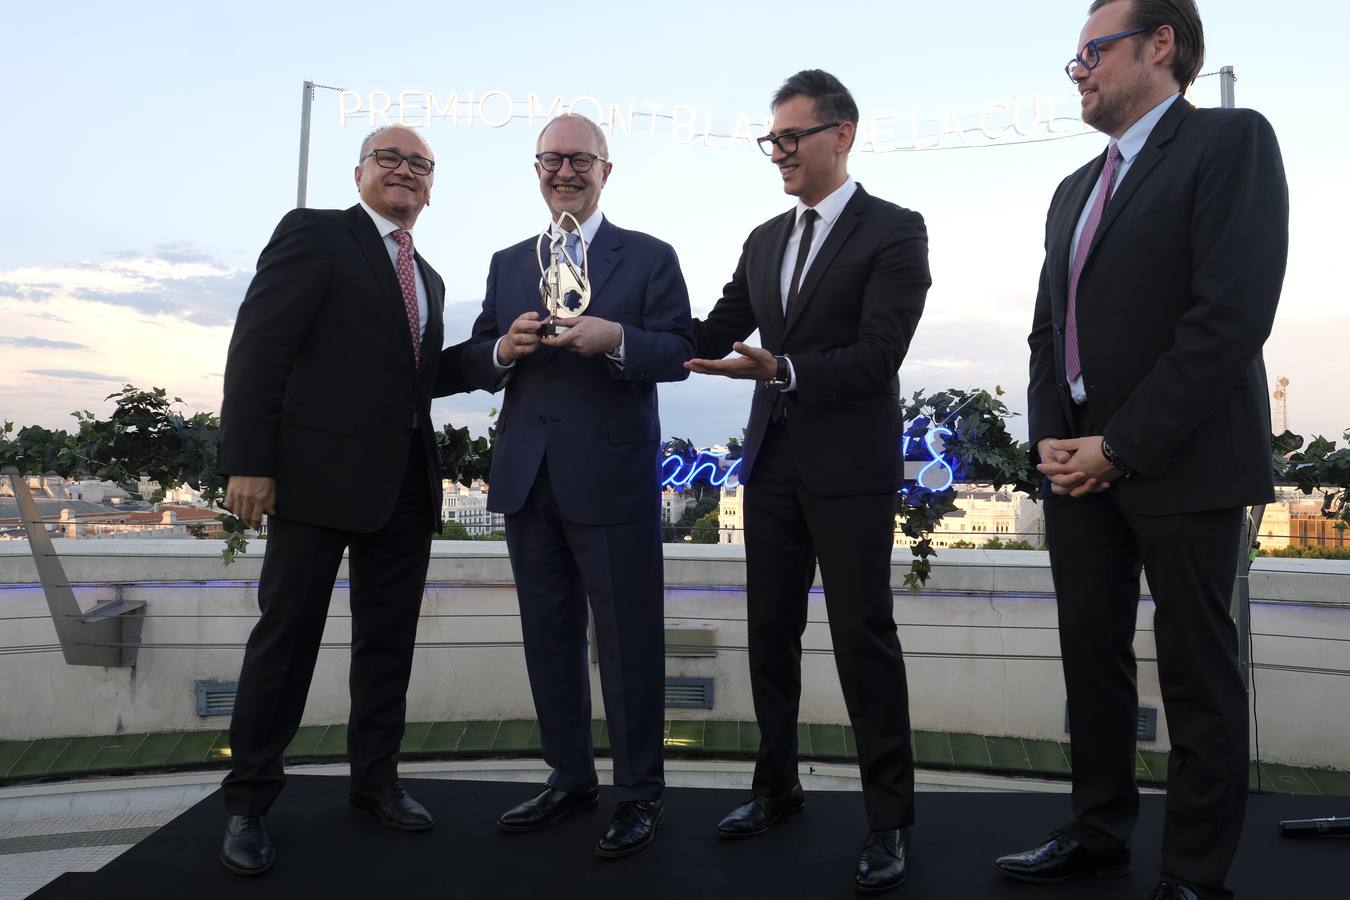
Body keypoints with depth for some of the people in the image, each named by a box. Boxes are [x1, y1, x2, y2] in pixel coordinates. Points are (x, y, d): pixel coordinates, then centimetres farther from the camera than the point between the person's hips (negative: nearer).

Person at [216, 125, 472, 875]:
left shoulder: (427, 277, 20)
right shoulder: (313, 232, -1)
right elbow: (258, 346, -9)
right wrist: (248, 461, -16)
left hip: (406, 480, 7)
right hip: (322, 470, -6)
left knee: (390, 638, 11)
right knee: (288, 632, 2)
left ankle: (376, 778, 25)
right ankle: (250, 800, 16)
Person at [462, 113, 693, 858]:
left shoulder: (649, 257, 2)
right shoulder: (507, 263, 15)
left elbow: (680, 352, -7)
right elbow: (476, 362, 12)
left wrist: (616, 338, -25)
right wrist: (504, 349, -11)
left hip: (612, 477, -5)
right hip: (527, 478, 5)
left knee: (628, 640, 2)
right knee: (548, 637, 13)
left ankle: (639, 794, 16)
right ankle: (569, 778, 28)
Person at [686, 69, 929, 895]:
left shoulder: (895, 230, -6)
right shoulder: (765, 240, 13)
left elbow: (878, 354, -17)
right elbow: (715, 334, 8)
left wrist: (780, 369, -30)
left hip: (851, 465, -6)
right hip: (772, 461, 6)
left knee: (863, 638, 0)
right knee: (771, 632, 13)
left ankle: (890, 818, 14)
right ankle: (778, 784, 29)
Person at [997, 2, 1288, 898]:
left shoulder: (1231, 141, -4)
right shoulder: (1075, 189, 19)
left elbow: (1234, 313, -16)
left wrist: (1121, 447, -16)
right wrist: (1052, 440, 1)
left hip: (1182, 462, -7)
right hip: (1079, 460, 7)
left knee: (1197, 675, 3)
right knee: (1092, 658, 12)